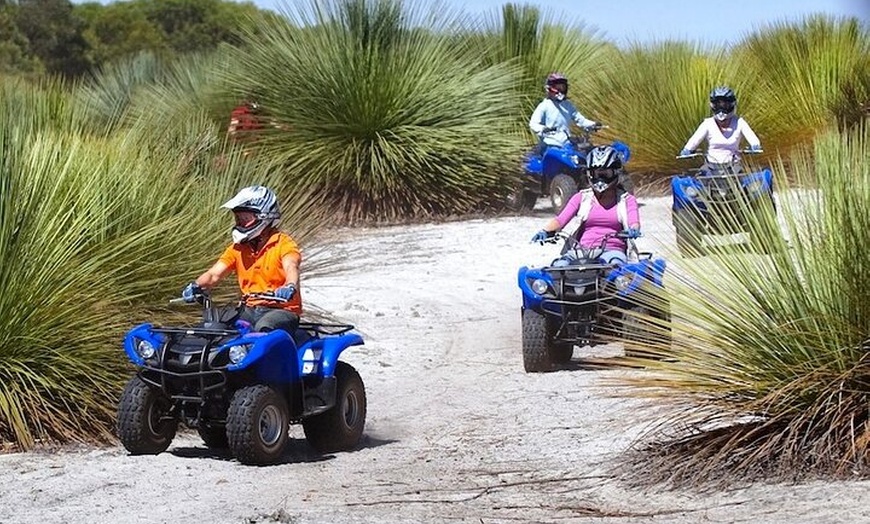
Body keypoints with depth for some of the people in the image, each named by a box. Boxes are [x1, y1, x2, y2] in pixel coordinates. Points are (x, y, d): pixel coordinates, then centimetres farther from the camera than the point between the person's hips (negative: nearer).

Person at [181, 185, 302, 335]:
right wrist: (196, 286, -21)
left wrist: (290, 287, -49)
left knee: (263, 329, -37)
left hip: (282, 310, -5)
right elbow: (214, 274, 2)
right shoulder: (238, 248, 13)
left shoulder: (283, 244, -5)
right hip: (250, 310, 6)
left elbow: (291, 268, -24)